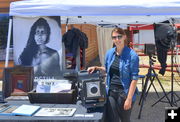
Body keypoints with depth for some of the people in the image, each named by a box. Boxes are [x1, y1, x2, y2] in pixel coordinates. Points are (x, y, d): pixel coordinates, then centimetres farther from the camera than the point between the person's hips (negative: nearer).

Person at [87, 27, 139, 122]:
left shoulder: (132, 55, -14)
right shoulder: (109, 53, 3)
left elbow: (134, 79, -14)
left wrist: (129, 99, -17)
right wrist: (96, 68, 3)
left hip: (124, 93, -4)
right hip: (111, 92, 4)